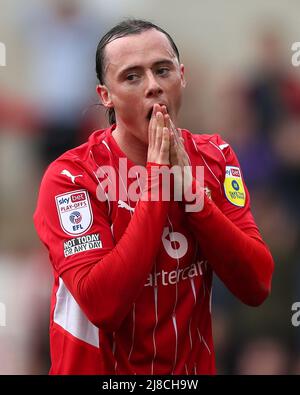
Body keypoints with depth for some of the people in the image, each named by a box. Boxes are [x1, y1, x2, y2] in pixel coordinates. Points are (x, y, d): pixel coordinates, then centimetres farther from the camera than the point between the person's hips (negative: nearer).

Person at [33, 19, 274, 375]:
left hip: (193, 368, 4)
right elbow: (102, 305, -28)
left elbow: (256, 286, -11)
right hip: (101, 368, -4)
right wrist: (156, 182, -25)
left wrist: (189, 185, -20)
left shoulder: (214, 158, -2)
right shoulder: (70, 175, -16)